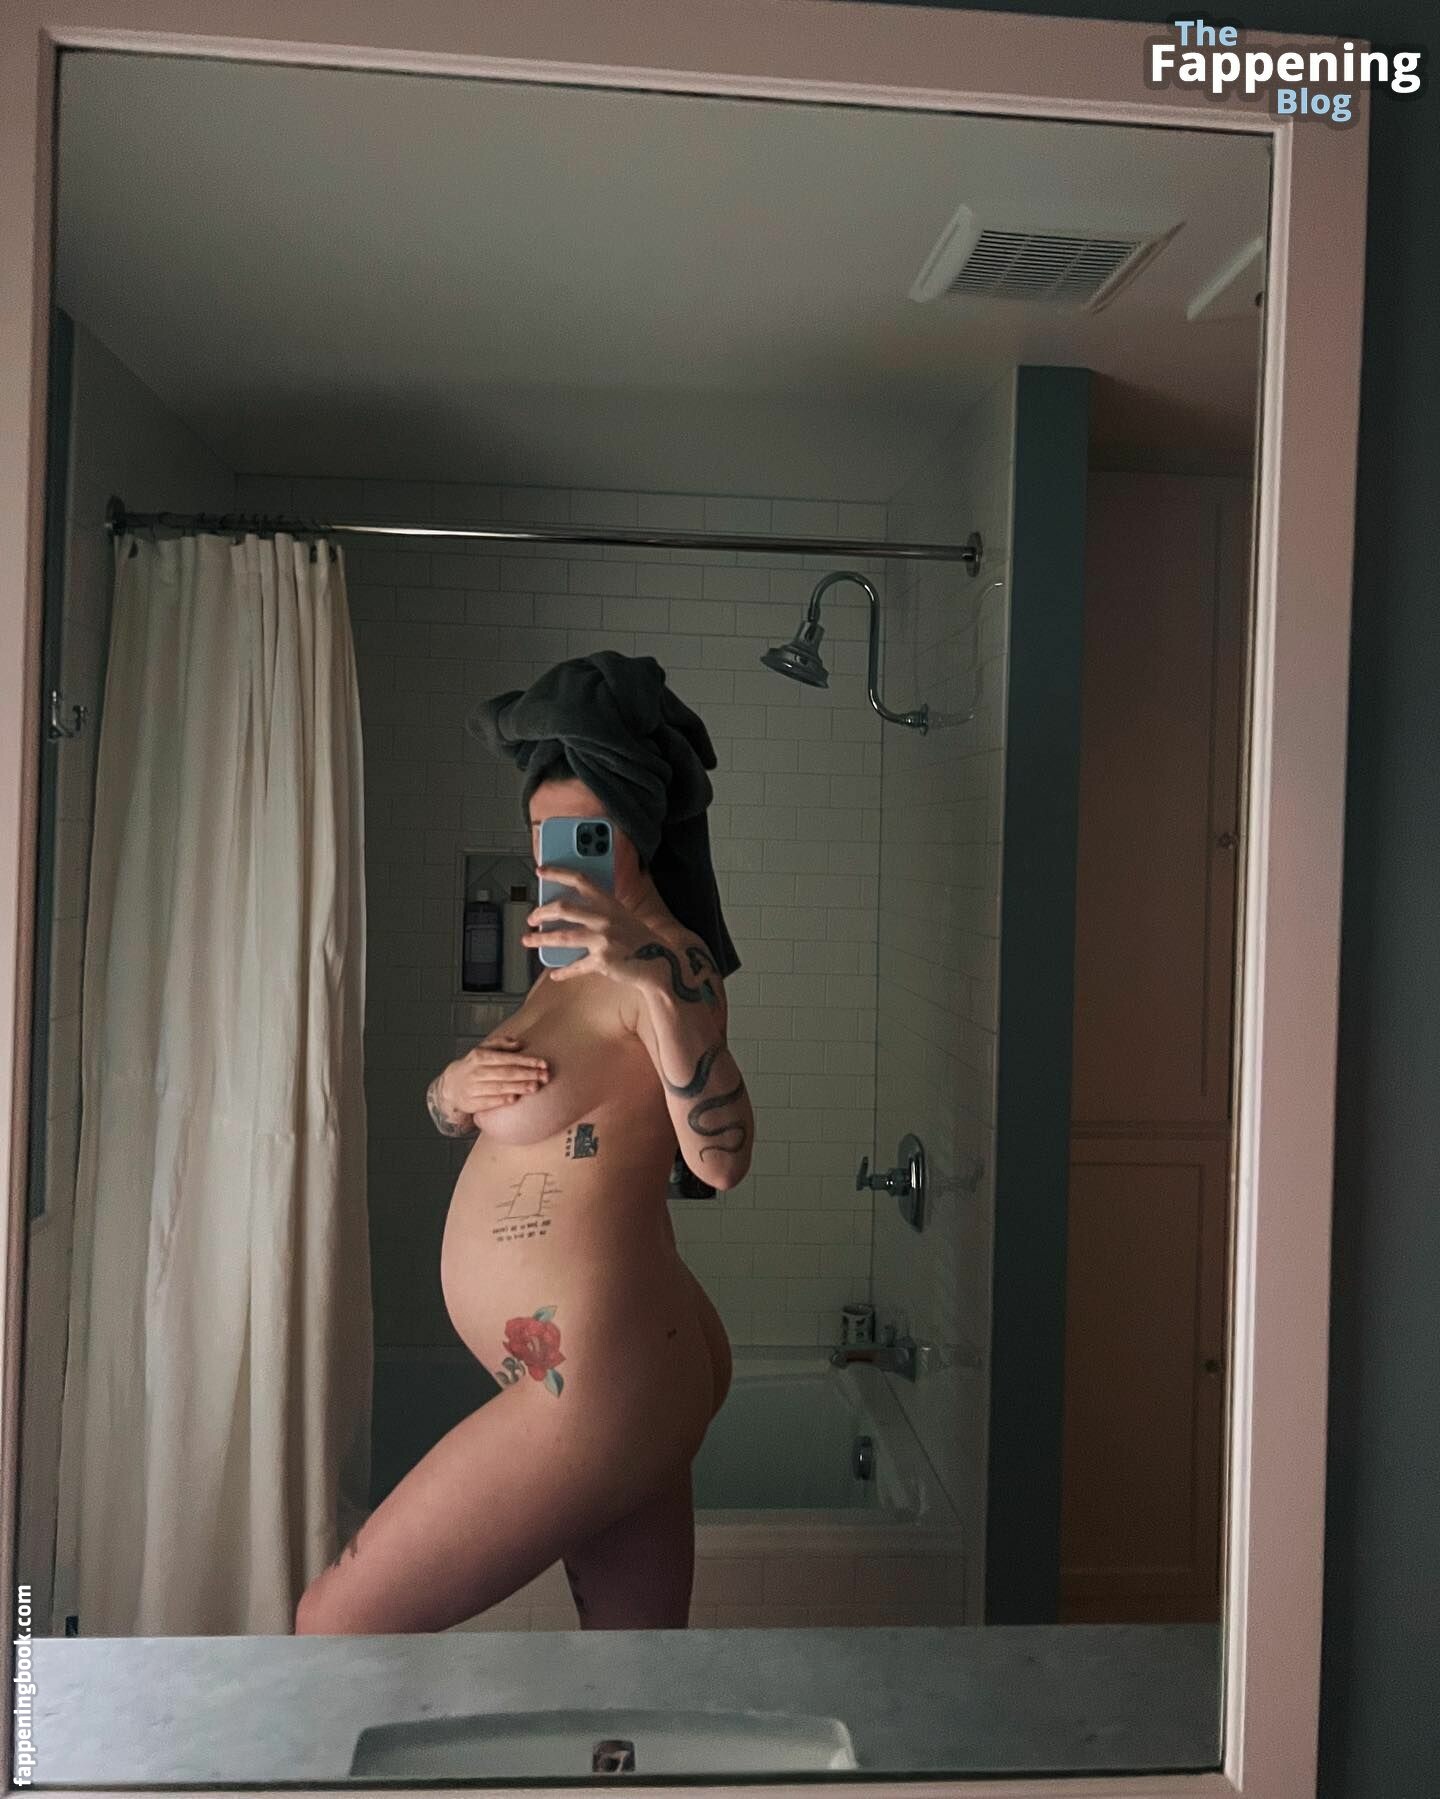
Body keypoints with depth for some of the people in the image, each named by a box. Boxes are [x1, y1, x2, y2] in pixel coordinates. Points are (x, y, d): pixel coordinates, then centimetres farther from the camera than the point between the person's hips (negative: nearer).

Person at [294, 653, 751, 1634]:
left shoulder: (667, 960, -15)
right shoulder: (575, 961, 15)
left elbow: (722, 1159, -29)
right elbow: (456, 1111, 18)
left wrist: (656, 977, -41)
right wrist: (454, 1091, -5)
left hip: (594, 1389, -10)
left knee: (333, 1624, 2)